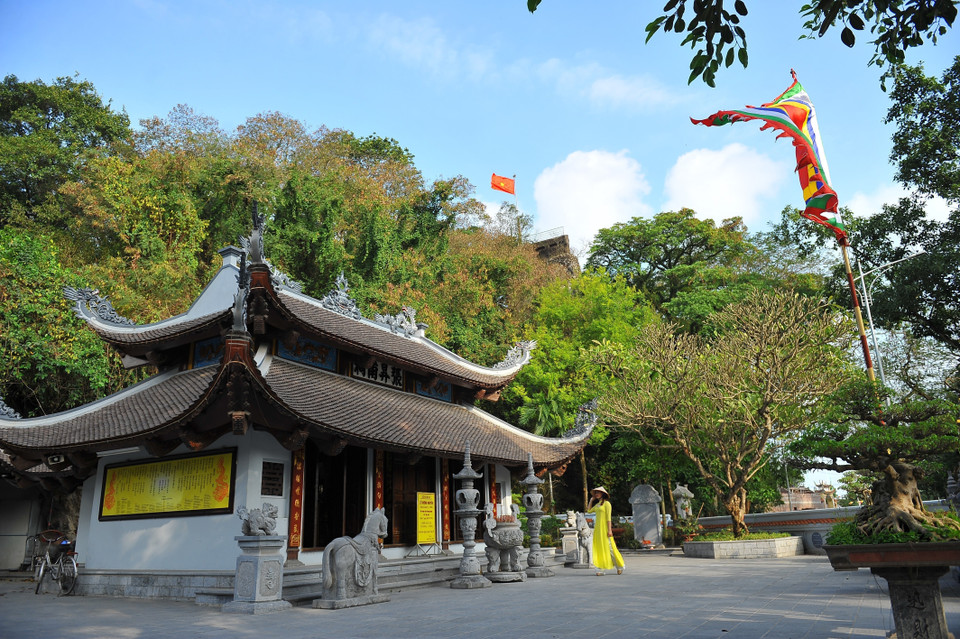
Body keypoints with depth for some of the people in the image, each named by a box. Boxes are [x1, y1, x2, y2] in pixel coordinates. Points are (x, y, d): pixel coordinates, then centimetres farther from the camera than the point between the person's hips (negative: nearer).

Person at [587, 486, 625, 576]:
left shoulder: (606, 503, -6)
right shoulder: (597, 504, 15)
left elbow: (608, 517, -11)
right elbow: (589, 510, 22)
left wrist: (609, 530, -17)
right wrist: (591, 500, 18)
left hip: (604, 527, -7)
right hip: (598, 528, 7)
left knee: (608, 547, -5)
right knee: (599, 548, 3)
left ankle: (620, 567, 10)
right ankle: (600, 569, 3)